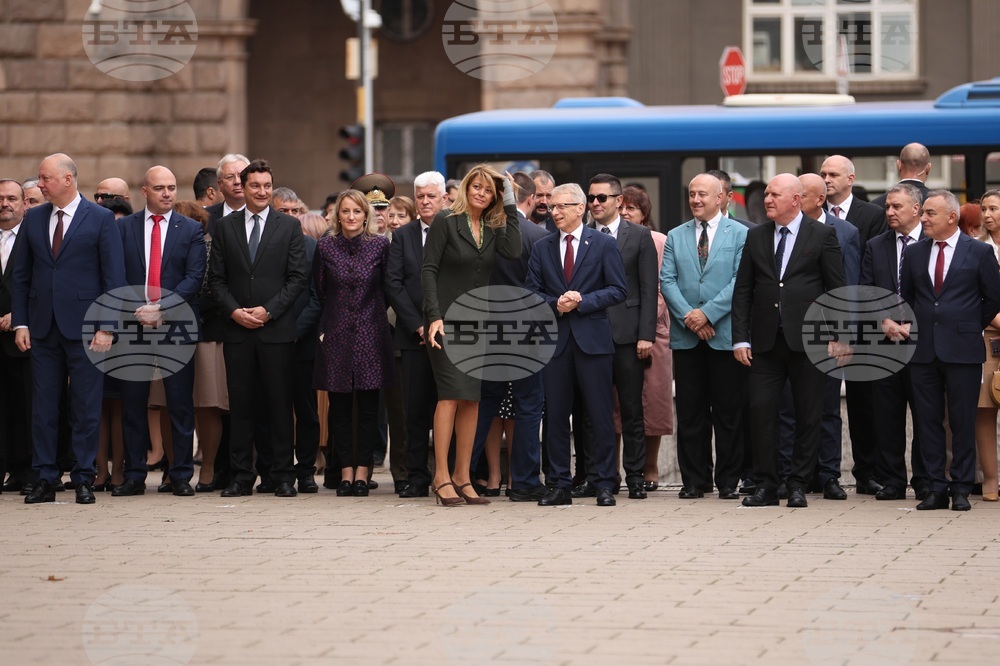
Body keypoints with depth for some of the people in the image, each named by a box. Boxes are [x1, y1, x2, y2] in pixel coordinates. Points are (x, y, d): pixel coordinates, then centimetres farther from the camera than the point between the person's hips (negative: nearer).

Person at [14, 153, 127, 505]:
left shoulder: (101, 219, -2)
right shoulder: (33, 218, 11)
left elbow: (114, 278, -4)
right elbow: (22, 275, 13)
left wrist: (106, 327, -10)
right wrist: (20, 322, 4)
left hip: (84, 329, -4)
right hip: (43, 328, 4)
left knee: (87, 407, 0)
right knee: (42, 406, 4)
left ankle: (84, 479, 7)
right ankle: (45, 479, 10)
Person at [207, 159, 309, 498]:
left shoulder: (289, 226, 5)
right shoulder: (225, 227, 10)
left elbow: (298, 277, 0)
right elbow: (216, 277, 8)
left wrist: (268, 310, -9)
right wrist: (234, 310, -7)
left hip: (276, 328, -2)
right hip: (237, 330, 2)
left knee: (279, 404, 0)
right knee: (240, 404, 3)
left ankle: (282, 475, 5)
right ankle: (241, 476, 8)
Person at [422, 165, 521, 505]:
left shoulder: (493, 228, 9)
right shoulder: (446, 222, -4)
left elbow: (513, 252, -11)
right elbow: (429, 270, -7)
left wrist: (510, 206, -7)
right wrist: (434, 316, -16)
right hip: (447, 319, -5)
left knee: (472, 398, 3)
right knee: (451, 394, -13)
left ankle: (462, 476, 8)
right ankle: (441, 477, -10)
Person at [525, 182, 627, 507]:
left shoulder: (604, 244, 3)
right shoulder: (542, 248, 12)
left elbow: (617, 290, -2)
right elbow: (531, 292, 10)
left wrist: (581, 302, -13)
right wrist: (556, 304, -9)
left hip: (592, 337, -3)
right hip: (554, 338, 3)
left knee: (601, 415, -3)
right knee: (556, 415, 3)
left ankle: (605, 484, 3)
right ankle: (559, 486, 9)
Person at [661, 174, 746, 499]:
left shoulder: (740, 234, 3)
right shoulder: (676, 237, 13)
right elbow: (667, 280, 5)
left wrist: (707, 313, -14)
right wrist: (688, 316, -10)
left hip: (725, 335, -3)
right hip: (685, 337, 3)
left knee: (728, 411, 0)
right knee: (689, 411, 3)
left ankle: (729, 481, 6)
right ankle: (693, 480, 8)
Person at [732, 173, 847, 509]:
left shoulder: (822, 235, 1)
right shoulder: (756, 236, 10)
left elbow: (837, 289, 0)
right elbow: (743, 290, 9)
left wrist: (839, 337, -7)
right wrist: (740, 338, 1)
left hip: (807, 340, -3)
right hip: (766, 340, 3)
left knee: (807, 415, 2)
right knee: (760, 411, -3)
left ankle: (798, 486, 10)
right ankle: (766, 485, 3)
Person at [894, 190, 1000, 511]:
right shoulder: (914, 253, 11)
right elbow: (905, 297, 20)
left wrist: (970, 328, 6)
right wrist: (907, 325, 6)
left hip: (962, 350, -4)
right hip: (923, 350, 4)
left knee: (963, 422, 0)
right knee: (928, 422, 3)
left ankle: (961, 490, 6)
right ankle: (937, 488, 9)